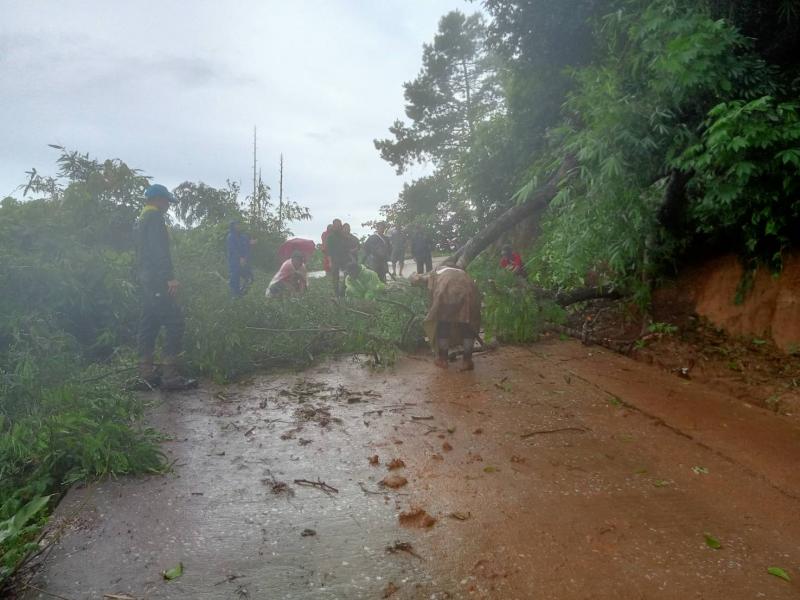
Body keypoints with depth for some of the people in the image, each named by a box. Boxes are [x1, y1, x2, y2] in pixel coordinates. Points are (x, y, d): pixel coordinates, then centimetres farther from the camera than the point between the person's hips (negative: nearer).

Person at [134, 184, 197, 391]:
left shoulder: (141, 219, 23)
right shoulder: (154, 217, -8)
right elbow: (160, 250, -20)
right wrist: (170, 277, -24)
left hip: (146, 279, 11)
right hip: (158, 280, -11)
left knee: (149, 325, 9)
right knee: (175, 322, -12)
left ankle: (146, 375, 11)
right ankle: (170, 376, -15)